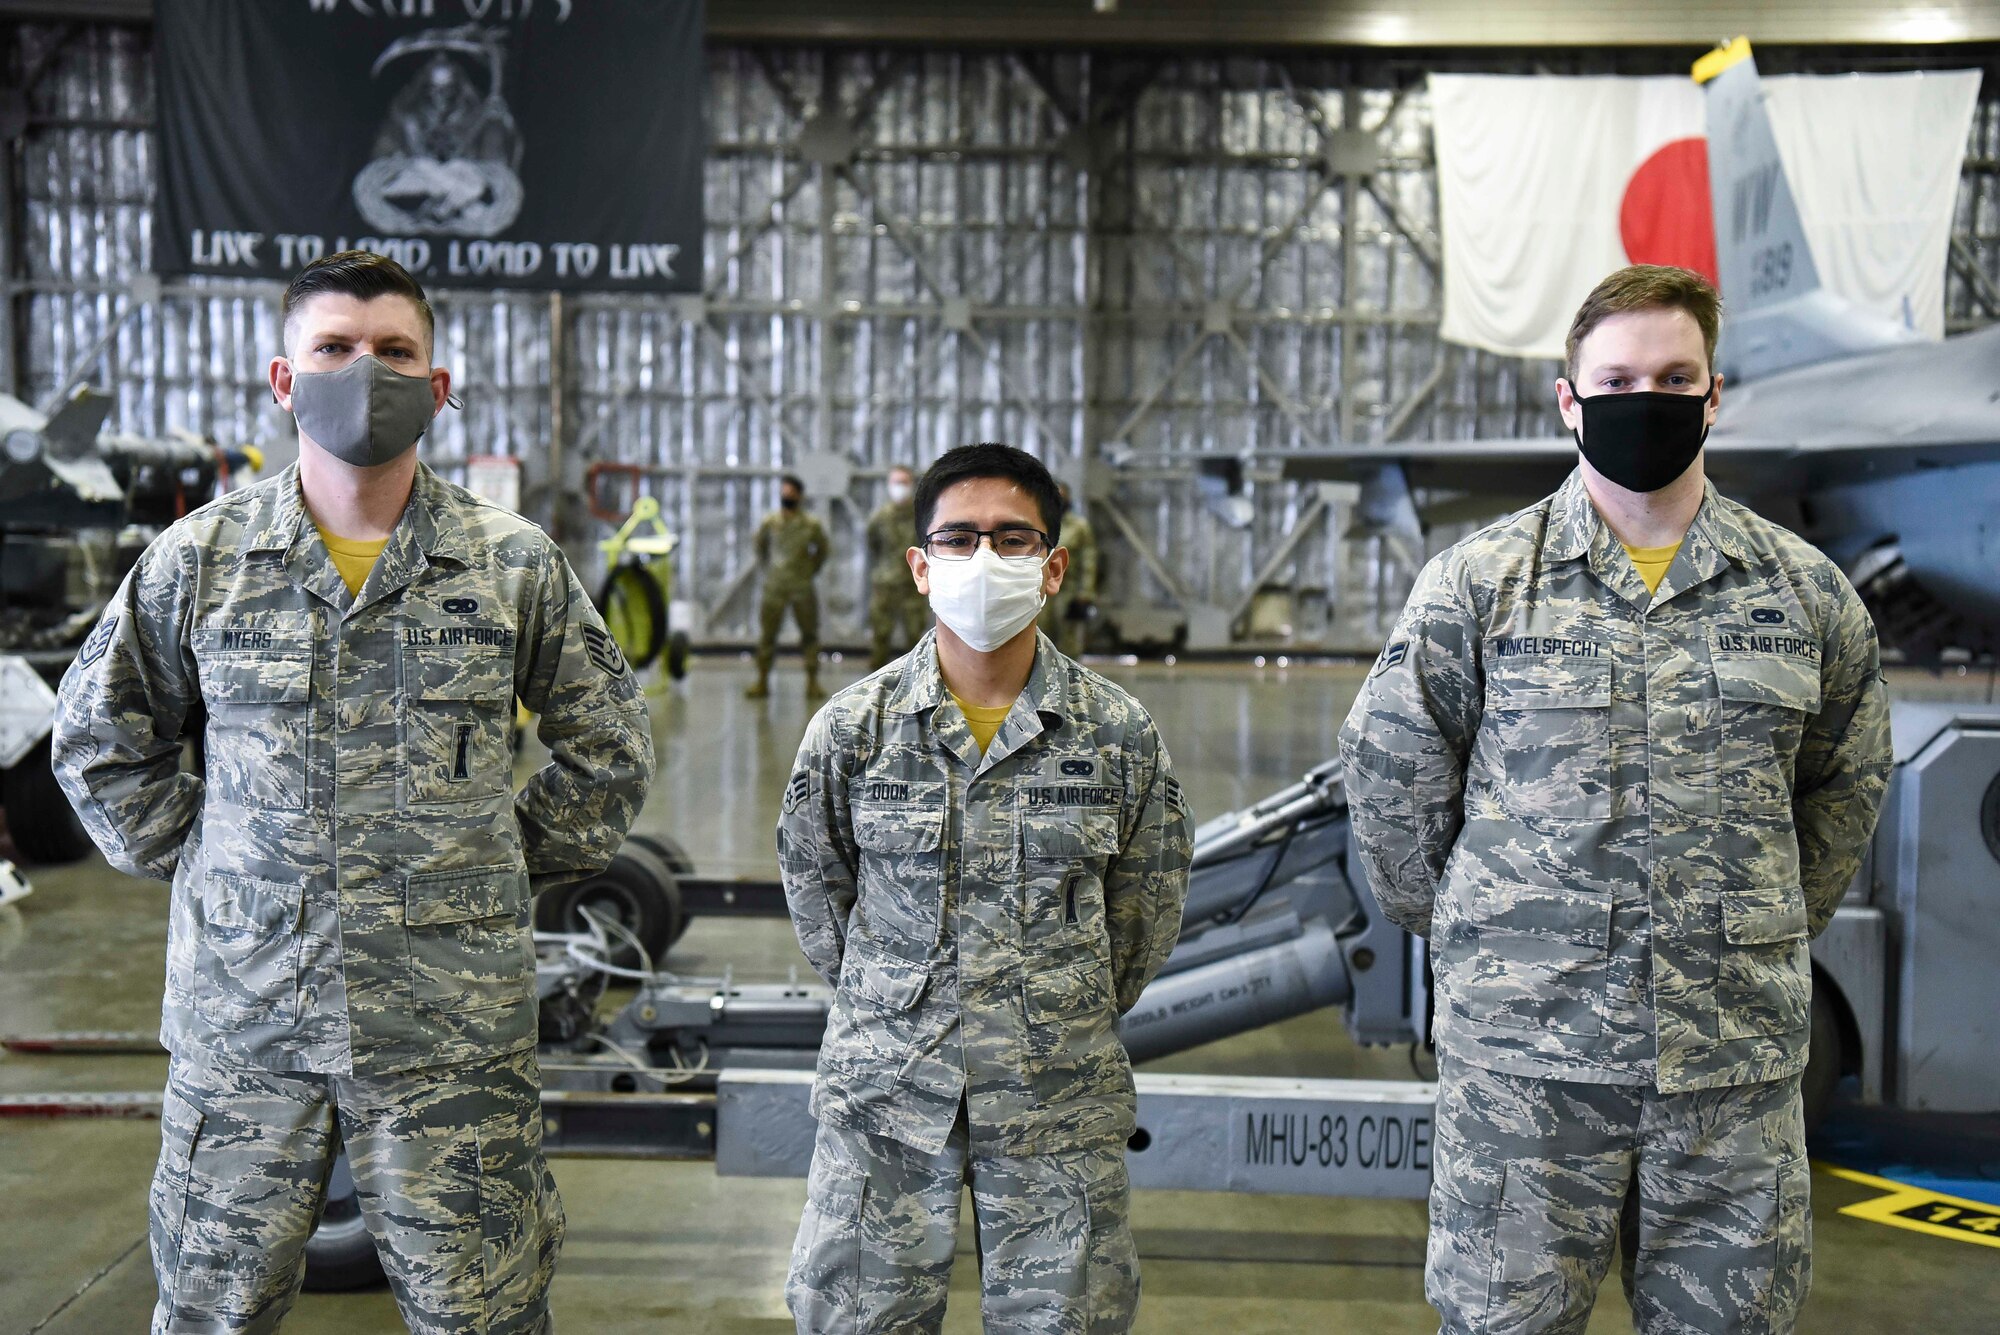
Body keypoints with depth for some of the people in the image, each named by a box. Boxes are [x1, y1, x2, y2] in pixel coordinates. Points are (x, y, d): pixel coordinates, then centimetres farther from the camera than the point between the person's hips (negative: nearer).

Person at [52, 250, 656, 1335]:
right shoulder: (197, 558, 1)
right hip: (240, 1013, 1)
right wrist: (192, 860, 6)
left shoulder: (516, 564, 0)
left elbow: (608, 749, 10)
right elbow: (98, 737, 14)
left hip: (452, 1031, -1)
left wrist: (508, 871, 4)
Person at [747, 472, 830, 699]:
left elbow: (823, 549, 11)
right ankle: (762, 681, 12)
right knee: (767, 634, 3)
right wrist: (768, 568, 11)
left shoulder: (812, 524, -4)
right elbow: (760, 546, 15)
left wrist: (811, 570, 8)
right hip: (774, 586, 0)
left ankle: (813, 682, 11)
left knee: (809, 634, 3)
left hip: (803, 587, 0)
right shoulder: (769, 522, -2)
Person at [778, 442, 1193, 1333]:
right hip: (883, 1091, 0)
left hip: (1058, 1097, 0)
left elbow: (1151, 894, 9)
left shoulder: (1118, 731, -4)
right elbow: (812, 879, 10)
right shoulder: (852, 727, -5)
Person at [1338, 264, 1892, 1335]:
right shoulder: (1479, 582, -2)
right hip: (1523, 1050, -2)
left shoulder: (1807, 592, 6)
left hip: (1740, 1058, 3)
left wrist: (1767, 933, 14)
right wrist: (1462, 930, 5)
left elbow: (1845, 782, 18)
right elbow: (1389, 771, 3)